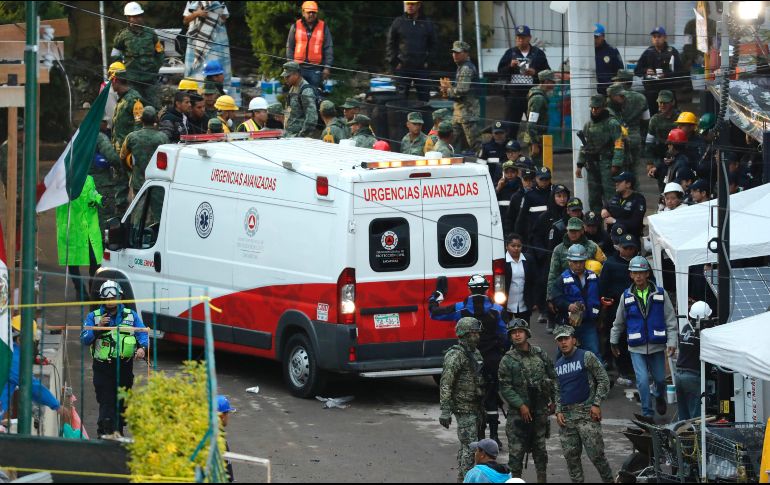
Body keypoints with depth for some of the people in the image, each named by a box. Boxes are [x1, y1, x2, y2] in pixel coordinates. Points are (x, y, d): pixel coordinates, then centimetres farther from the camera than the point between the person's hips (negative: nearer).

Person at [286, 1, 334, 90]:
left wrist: (327, 67, -3)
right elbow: (290, 47, 10)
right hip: (298, 68, 1)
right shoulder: (296, 26, 7)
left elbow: (329, 48, 5)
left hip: (316, 69, -1)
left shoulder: (323, 27, 5)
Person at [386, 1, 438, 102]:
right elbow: (390, 44, 5)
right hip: (402, 68, -1)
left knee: (424, 97, 1)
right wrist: (394, 63, -3)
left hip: (422, 68, 1)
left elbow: (433, 44, 13)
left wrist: (428, 61, 2)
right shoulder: (398, 22, 3)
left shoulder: (428, 23, 7)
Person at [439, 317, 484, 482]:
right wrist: (445, 411, -23)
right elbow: (445, 385, -18)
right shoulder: (455, 355, -15)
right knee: (469, 447, -12)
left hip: (475, 407, 9)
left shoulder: (476, 353, 13)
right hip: (464, 408, -9)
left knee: (466, 445, 15)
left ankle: (461, 479, 22)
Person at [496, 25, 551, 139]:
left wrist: (535, 72, -14)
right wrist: (510, 66, -11)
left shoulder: (538, 53, 7)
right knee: (511, 124, 3)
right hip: (513, 94, 2)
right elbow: (500, 71, 7)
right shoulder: (510, 53, 12)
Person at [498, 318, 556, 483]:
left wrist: (554, 400, 6)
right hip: (518, 412, -3)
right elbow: (505, 387, -8)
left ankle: (542, 478, 21)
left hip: (540, 409, 3)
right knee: (516, 449, -5)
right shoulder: (508, 360, -4)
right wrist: (520, 405, -16)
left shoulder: (540, 354, 6)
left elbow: (552, 377, 13)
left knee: (540, 448, 12)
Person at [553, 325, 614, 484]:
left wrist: (596, 404, -10)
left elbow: (603, 380, -2)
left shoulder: (587, 357, 0)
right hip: (566, 416, 6)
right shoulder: (558, 365, 17)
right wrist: (558, 411, 8)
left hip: (587, 413, -6)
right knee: (571, 456, 4)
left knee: (595, 454, -10)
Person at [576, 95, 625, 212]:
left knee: (609, 194, -11)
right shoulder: (588, 125, 15)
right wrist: (579, 165, 16)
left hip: (607, 163, -7)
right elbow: (584, 146, 21)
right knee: (593, 198, 9)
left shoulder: (612, 124, -6)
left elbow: (618, 145, -11)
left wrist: (616, 166, -17)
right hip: (592, 165, 7)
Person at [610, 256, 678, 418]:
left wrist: (672, 342, -7)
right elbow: (618, 322, 15)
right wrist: (613, 342, 20)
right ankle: (647, 413, 1)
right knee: (642, 380, -9)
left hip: (657, 346, 0)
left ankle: (660, 398, 43)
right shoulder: (627, 296, 3)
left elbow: (671, 320, 0)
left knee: (660, 378, 10)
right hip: (637, 348, 0)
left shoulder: (660, 294, -1)